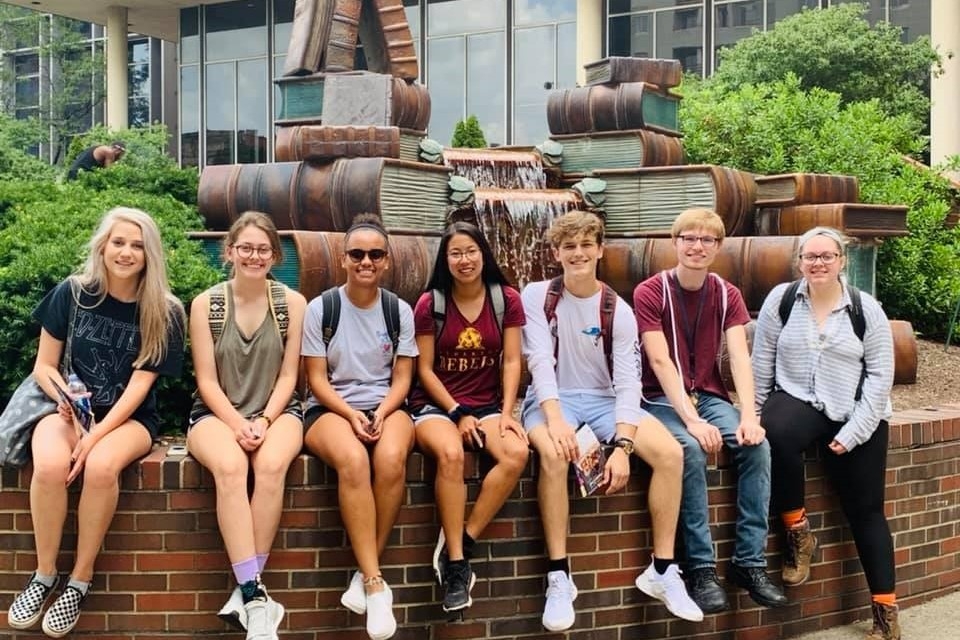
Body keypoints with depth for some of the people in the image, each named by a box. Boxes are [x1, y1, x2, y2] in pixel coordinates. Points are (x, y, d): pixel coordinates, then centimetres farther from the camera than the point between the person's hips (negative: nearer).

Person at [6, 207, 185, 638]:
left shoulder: (163, 313, -6)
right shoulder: (71, 293, -2)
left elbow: (140, 383, -10)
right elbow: (44, 365, 4)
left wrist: (97, 434, -23)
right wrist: (65, 396, -18)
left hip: (131, 418, -1)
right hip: (70, 409, 1)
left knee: (101, 466, -35)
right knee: (50, 465, -33)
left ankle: (80, 582, -16)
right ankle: (44, 575, -10)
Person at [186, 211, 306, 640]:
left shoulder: (292, 303, 2)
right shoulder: (205, 304, 0)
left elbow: (287, 376, 2)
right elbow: (207, 380, -2)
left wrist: (264, 421, -13)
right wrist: (237, 424, -16)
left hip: (277, 411, 1)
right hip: (217, 412, -1)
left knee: (272, 465, -34)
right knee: (230, 466, -35)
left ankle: (246, 592, -27)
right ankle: (255, 595, -35)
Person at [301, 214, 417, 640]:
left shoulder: (400, 311, 7)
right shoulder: (321, 308, 1)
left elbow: (402, 378, 5)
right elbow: (317, 379, -1)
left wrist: (381, 413, -15)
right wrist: (351, 415, -17)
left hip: (386, 407, 2)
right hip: (331, 409, -2)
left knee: (391, 458, -35)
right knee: (353, 460, -37)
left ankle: (365, 575, -21)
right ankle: (376, 583, -32)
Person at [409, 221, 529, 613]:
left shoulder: (507, 300, 4)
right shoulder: (429, 304, -1)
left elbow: (511, 362, 1)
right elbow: (425, 369, -2)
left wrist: (506, 413, -11)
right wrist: (457, 414, -12)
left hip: (487, 405, 3)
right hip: (435, 405, -2)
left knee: (517, 453, -30)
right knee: (450, 453, -37)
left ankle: (456, 547, -21)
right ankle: (456, 562, -27)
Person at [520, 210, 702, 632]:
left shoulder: (619, 311, 1)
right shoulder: (536, 296, -2)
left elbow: (627, 382, -8)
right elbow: (540, 360, -14)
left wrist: (622, 446, -22)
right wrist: (554, 418, -30)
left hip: (604, 400, 3)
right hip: (553, 399, -2)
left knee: (671, 452, -21)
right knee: (554, 453, -37)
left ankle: (662, 570, -8)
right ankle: (559, 577, -26)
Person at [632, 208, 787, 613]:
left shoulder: (727, 295, 5)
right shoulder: (650, 293, -8)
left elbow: (740, 358, -7)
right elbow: (660, 361, -17)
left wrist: (748, 415, -23)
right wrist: (691, 420, -28)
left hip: (709, 396, 4)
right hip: (662, 399, -4)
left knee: (757, 445, -23)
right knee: (691, 449, -33)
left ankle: (750, 562, -15)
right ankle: (701, 568, -26)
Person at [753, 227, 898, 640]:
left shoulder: (866, 309, -1)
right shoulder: (781, 299, 1)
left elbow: (880, 374, -3)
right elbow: (762, 362, 3)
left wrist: (853, 431, -11)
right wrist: (754, 414, -2)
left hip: (856, 413, 0)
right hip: (797, 401, 0)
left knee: (865, 509, 0)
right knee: (775, 433, -35)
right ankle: (797, 532, -13)